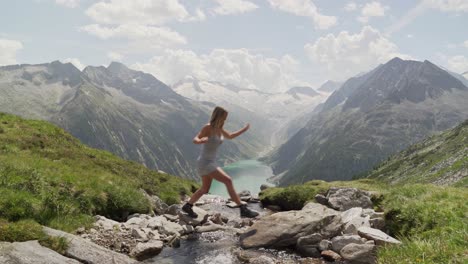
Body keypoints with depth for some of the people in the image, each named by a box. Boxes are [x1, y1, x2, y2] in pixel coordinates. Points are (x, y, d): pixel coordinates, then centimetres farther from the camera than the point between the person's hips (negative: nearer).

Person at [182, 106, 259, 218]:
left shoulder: (219, 128, 7)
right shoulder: (208, 127, -16)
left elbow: (230, 136, 22)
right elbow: (195, 140, -24)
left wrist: (244, 129, 17)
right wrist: (201, 140, -47)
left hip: (211, 162, 10)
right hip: (205, 163, -10)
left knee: (205, 189, 23)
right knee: (228, 181, -17)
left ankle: (187, 206, 41)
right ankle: (243, 209, -15)